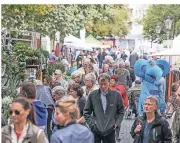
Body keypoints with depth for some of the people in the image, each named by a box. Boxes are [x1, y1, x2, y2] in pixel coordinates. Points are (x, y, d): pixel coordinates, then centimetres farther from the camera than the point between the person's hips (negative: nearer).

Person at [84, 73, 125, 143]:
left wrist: (117, 123, -2)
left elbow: (121, 112, 8)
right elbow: (86, 112, 6)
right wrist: (91, 124, -3)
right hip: (95, 130, 0)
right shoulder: (92, 95, -2)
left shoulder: (116, 95, -2)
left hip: (110, 131, 0)